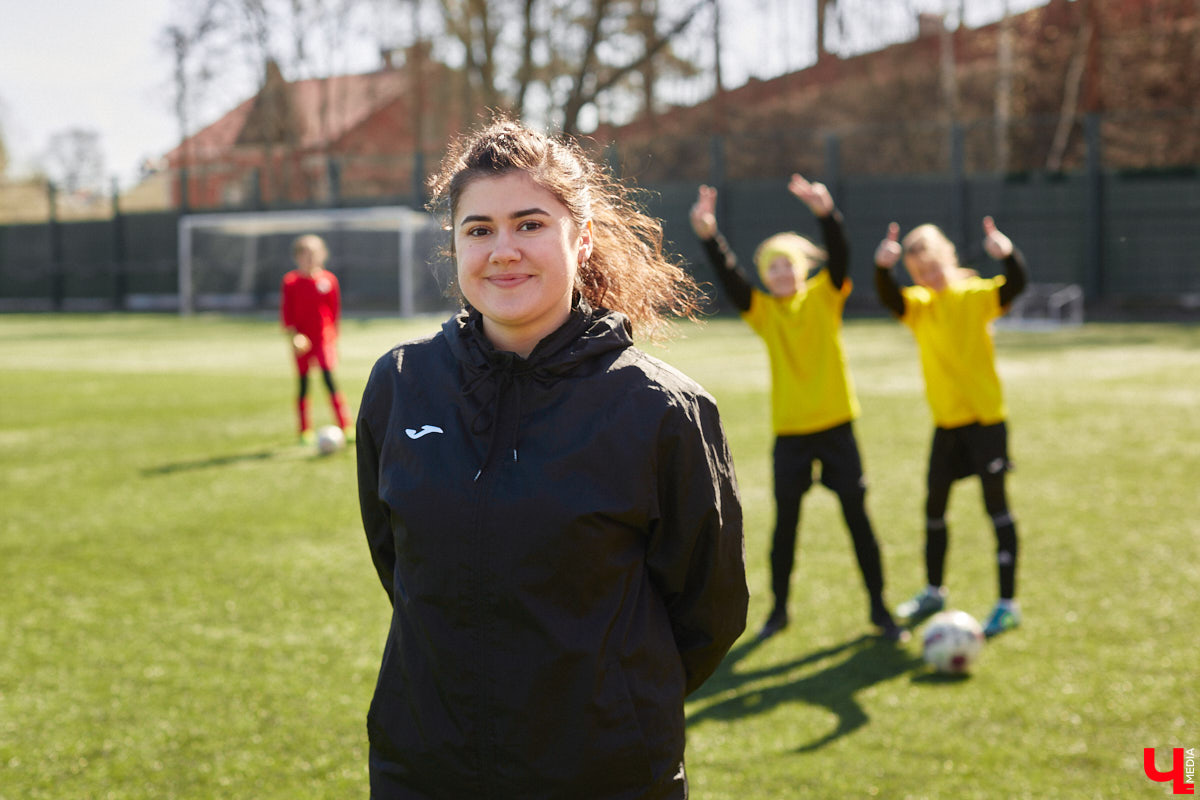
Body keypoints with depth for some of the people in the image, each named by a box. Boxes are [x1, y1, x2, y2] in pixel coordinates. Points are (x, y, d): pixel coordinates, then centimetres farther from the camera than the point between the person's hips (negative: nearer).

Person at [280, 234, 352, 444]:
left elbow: (335, 309, 8)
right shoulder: (291, 281, 0)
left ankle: (345, 427, -10)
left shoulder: (329, 280, 2)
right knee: (303, 384, 6)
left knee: (329, 379, -12)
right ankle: (305, 431, 15)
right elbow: (286, 312, 1)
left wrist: (334, 336, 6)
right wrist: (293, 335, -10)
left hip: (325, 339, -1)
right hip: (302, 341, 1)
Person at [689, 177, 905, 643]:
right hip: (790, 430, 1)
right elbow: (729, 277, -14)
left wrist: (826, 212, -36)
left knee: (857, 516, 4)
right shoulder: (762, 310, 1)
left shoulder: (825, 296, 0)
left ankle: (878, 607, 15)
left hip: (835, 425, -1)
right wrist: (708, 236, -31)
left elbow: (839, 256, -18)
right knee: (785, 521, 8)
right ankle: (779, 609, 22)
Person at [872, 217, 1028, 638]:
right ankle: (934, 591, 32)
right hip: (946, 421, 5)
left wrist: (1007, 253, -45)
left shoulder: (977, 295, -5)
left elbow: (1015, 286, -24)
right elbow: (889, 297, -18)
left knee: (996, 503, -2)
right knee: (934, 506, 13)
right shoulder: (918, 305, 2)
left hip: (985, 417, -4)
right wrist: (882, 267, -39)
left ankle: (1007, 602, 5)